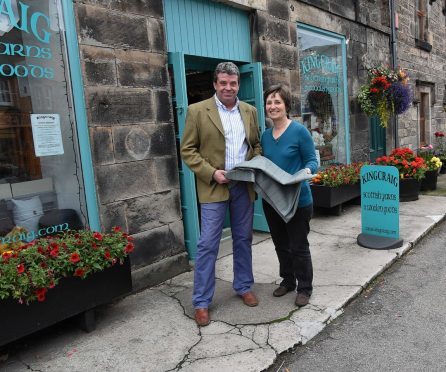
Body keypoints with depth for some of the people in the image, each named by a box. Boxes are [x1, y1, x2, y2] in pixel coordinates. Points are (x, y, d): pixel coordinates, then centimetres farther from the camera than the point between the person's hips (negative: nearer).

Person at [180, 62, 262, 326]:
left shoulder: (250, 111, 10)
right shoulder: (198, 111, -4)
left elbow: (257, 144, 18)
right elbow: (188, 150, -5)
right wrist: (211, 173, -15)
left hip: (244, 185, 4)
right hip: (214, 186, -4)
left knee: (244, 239, 14)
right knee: (208, 244, -2)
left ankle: (244, 287, 32)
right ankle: (202, 302, 11)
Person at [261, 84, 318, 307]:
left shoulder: (299, 131, -11)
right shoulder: (266, 135, 6)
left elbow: (312, 161, -9)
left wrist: (307, 170, -29)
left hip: (297, 200, -6)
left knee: (298, 247, 6)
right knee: (280, 244, 19)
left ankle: (304, 288, 25)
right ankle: (287, 280, 39)